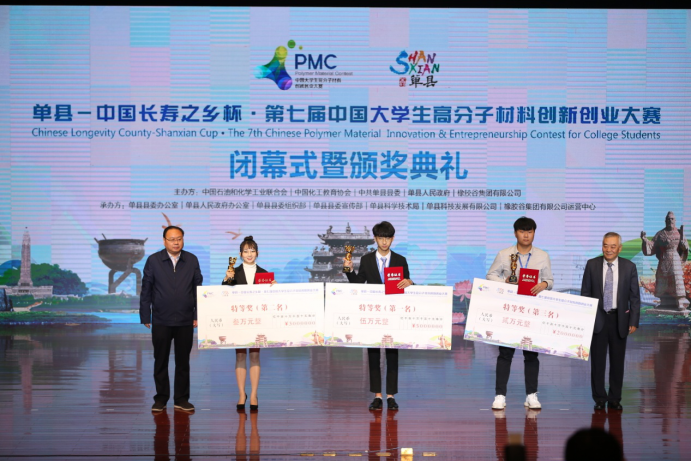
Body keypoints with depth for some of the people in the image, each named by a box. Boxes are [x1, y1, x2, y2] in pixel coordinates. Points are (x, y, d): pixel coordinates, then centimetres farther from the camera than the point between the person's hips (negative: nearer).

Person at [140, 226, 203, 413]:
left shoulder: (192, 261, 4)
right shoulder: (153, 261, 0)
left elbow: (197, 289, 6)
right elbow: (146, 290, 1)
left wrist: (198, 315, 1)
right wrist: (145, 317, -1)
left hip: (185, 320, 1)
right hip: (161, 321, -1)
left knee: (183, 362, 7)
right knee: (161, 361, 6)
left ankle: (181, 399, 16)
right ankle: (161, 398, 16)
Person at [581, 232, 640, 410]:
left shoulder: (629, 267, 0)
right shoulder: (592, 265, 1)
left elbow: (634, 297, 2)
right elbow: (585, 293, 3)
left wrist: (634, 321, -4)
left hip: (619, 320, 0)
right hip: (598, 319, 0)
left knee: (617, 361, 7)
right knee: (598, 360, 4)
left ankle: (615, 399, 16)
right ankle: (599, 399, 12)